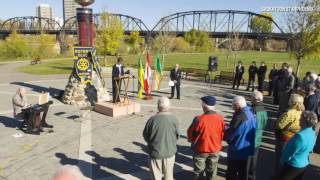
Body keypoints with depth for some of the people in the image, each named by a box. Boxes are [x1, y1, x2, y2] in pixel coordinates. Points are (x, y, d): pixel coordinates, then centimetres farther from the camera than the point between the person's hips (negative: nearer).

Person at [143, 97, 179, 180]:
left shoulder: (152, 119, -19)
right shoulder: (174, 119, -14)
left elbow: (145, 136, -7)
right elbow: (177, 136, -2)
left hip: (155, 152, -1)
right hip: (170, 152, 2)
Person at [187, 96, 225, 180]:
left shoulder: (199, 119, -26)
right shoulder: (220, 118, -12)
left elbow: (191, 133, -13)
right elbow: (223, 134, 2)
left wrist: (191, 140, 8)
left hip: (201, 149, -3)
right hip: (215, 149, 4)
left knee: (199, 171, 16)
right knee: (212, 170, 21)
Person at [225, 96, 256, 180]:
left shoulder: (239, 116, -27)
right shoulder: (251, 114, 2)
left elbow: (231, 134, -22)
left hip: (237, 150, -8)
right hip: (247, 149, 8)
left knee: (231, 173, 9)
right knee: (243, 172, 21)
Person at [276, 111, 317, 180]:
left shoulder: (300, 136, -32)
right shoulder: (313, 134, -3)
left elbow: (290, 153, -22)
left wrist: (283, 159, -3)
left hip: (293, 165, -8)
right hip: (304, 164, 8)